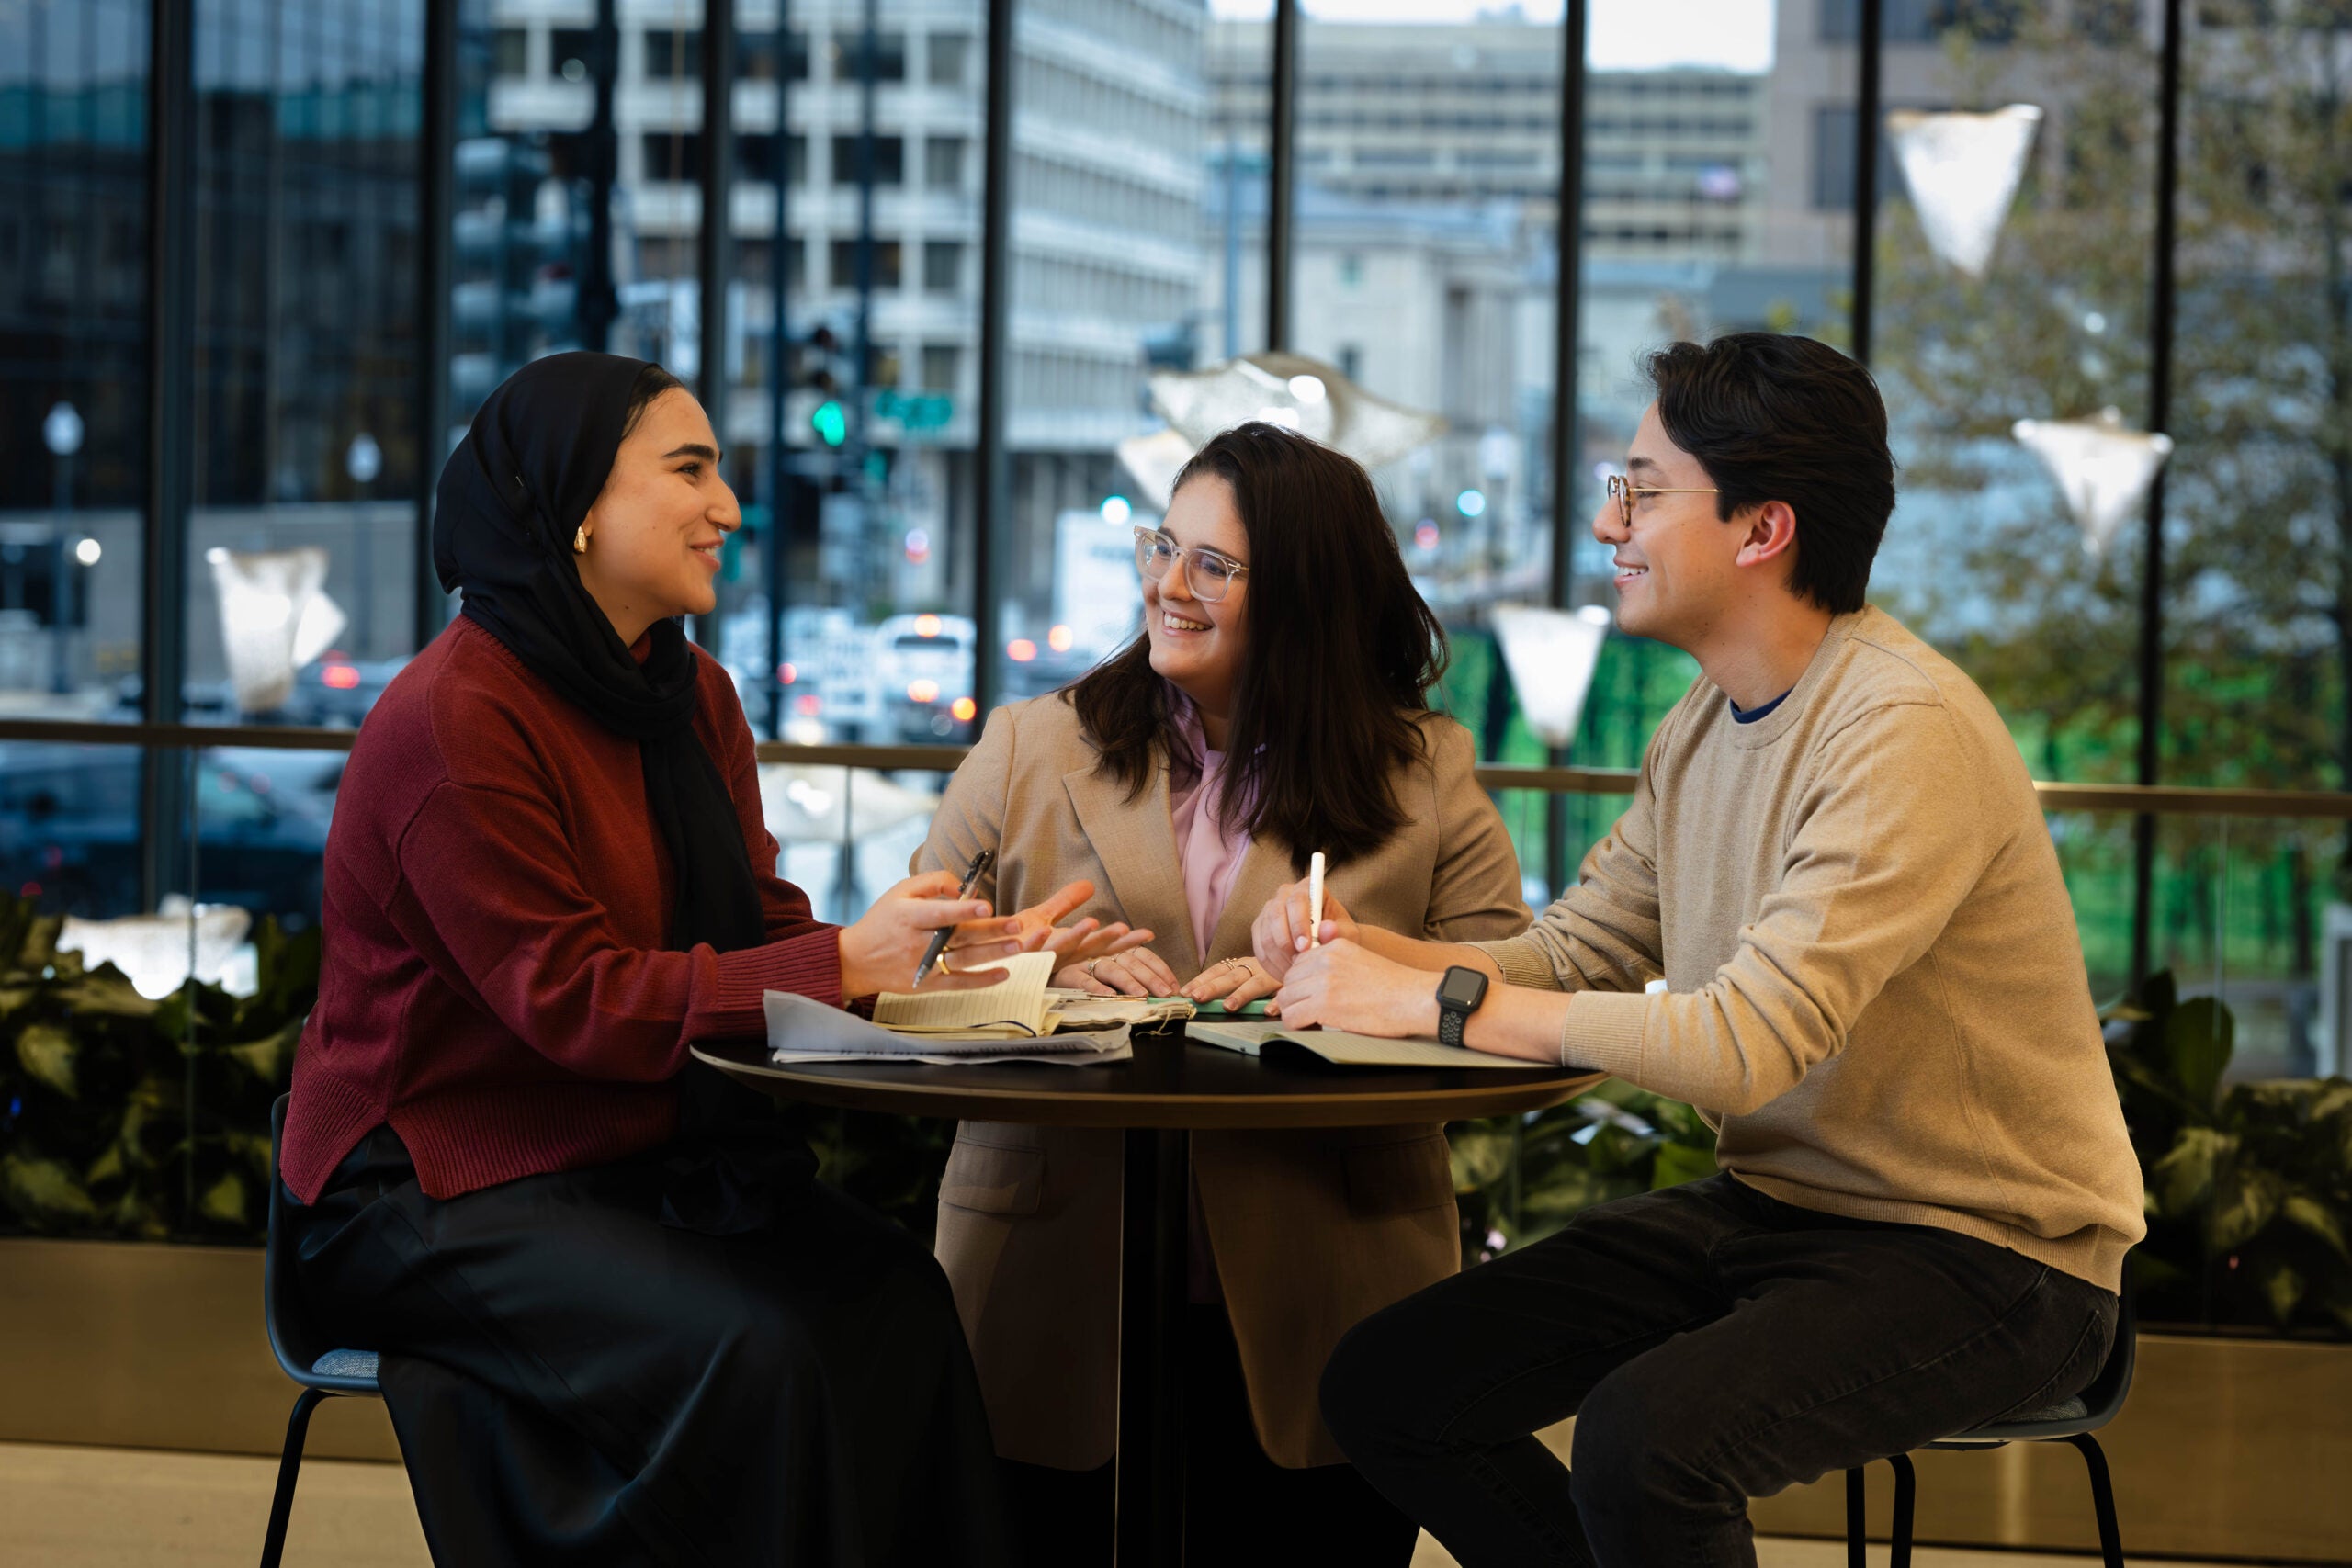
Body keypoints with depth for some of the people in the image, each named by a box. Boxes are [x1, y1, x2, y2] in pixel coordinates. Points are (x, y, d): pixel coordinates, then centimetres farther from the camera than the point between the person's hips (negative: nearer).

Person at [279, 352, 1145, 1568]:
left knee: (894, 1296, -19)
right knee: (751, 1349, -30)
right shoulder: (454, 719, -15)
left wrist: (963, 957, -12)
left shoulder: (694, 701, 13)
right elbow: (571, 1001, -20)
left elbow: (765, 936, 7)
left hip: (635, 1167, 7)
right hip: (439, 1189, -7)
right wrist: (847, 963, -24)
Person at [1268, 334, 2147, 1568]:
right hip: (1771, 1206, 9)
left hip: (1980, 1252, -9)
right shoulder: (1705, 725, 8)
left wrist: (1432, 1002, -23)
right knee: (1384, 1385, 0)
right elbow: (1569, 955, 11)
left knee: (1644, 1440, -33)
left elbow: (1748, 1039, -28)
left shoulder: (1907, 733, -22)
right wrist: (1368, 954, -8)